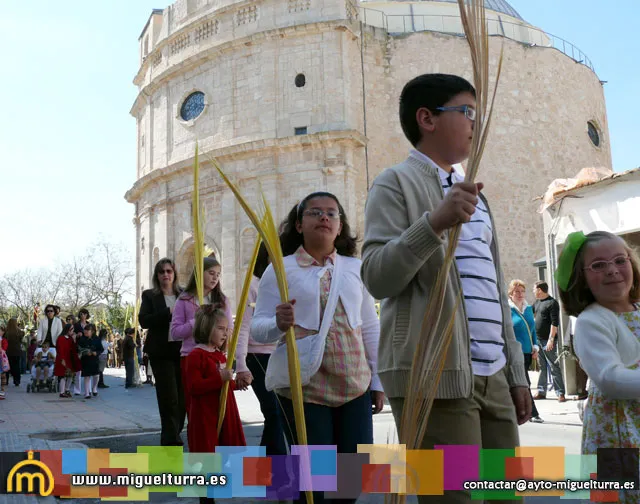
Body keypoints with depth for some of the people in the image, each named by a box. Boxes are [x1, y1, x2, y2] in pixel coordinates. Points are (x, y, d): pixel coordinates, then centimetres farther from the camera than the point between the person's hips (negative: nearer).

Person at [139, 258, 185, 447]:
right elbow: (144, 320, -7)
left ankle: (171, 436, 21)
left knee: (182, 397, 5)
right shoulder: (150, 295, 6)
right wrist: (168, 313, -16)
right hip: (161, 353, -2)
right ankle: (172, 439, -2)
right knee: (169, 397, -7)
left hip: (183, 351, 3)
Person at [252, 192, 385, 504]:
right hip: (304, 386, -3)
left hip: (355, 384, 4)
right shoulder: (280, 269, -2)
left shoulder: (356, 268, 8)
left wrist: (378, 381, 10)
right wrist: (278, 324, -27)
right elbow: (257, 329, -4)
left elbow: (371, 329, 12)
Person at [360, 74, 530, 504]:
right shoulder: (397, 183, -2)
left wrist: (515, 371, 19)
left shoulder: (474, 195, 23)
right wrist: (435, 222, -27)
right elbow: (377, 278, -14)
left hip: (492, 376, 8)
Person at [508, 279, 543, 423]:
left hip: (527, 352, 7)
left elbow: (532, 329, 19)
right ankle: (533, 414, -3)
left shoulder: (528, 308, 14)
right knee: (525, 383, -8)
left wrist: (535, 347, 10)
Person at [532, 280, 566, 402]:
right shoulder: (537, 302, 14)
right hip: (538, 340, 8)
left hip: (548, 341, -8)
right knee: (542, 367, 13)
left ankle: (560, 393, -4)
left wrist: (551, 339, -21)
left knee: (554, 367, -6)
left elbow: (555, 323, -16)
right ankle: (541, 391, 19)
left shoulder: (552, 303, -10)